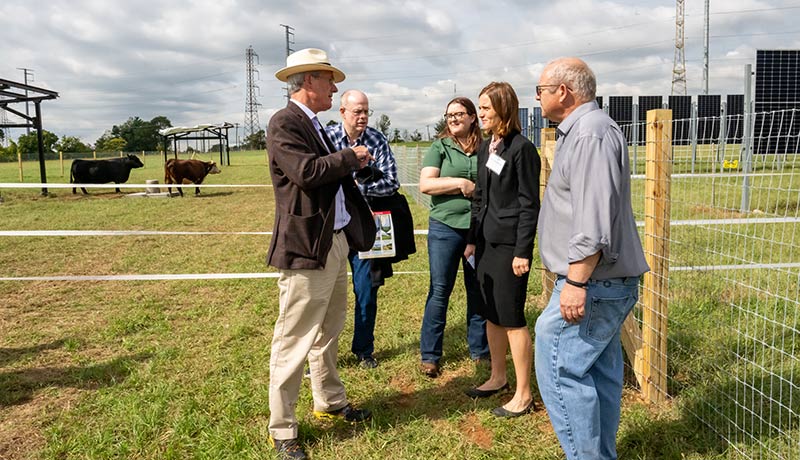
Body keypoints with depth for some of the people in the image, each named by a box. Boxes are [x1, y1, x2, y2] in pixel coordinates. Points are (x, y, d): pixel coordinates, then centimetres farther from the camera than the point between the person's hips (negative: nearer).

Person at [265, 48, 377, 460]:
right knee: (294, 341, -1)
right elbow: (307, 171, -24)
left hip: (335, 242, 10)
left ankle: (329, 403, 39)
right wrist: (350, 157, -12)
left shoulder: (312, 124, 17)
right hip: (306, 248, -10)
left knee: (328, 333, 21)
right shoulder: (284, 123, -11)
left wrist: (353, 165, 3)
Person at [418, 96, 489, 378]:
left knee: (479, 291, 9)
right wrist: (462, 183, -12)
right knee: (439, 291, 2)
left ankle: (480, 351, 24)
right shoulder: (439, 147, 4)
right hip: (445, 227, -2)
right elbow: (425, 184, -7)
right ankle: (430, 356, 13)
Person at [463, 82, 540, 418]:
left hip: (510, 245, -8)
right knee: (491, 315, 16)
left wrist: (523, 251, -16)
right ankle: (498, 377, 33)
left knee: (512, 319, -1)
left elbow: (529, 204, -14)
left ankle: (523, 394, 12)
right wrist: (473, 239, 15)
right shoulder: (485, 149, 12)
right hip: (487, 243, 8)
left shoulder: (522, 149, -12)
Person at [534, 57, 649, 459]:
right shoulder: (579, 130, 18)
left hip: (594, 282, -11)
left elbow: (594, 218, -26)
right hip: (605, 281, 11)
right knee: (598, 371, 16)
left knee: (558, 368, -8)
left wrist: (576, 281, -26)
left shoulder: (591, 133, -16)